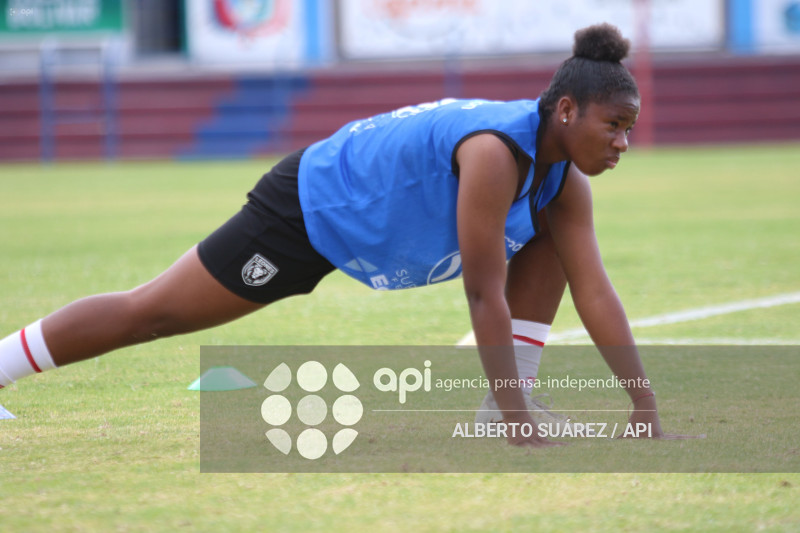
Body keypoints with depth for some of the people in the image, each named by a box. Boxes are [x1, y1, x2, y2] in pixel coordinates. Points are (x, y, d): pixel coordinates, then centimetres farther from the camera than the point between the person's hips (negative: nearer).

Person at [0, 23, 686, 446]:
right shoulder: (496, 151, -35)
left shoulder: (565, 177, -10)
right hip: (311, 208, -8)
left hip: (371, 221, 8)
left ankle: (508, 407, 0)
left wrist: (648, 415, -16)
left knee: (547, 251, 1)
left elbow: (596, 293, -10)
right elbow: (485, 295, -35)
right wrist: (519, 427, -33)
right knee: (152, 313, -2)